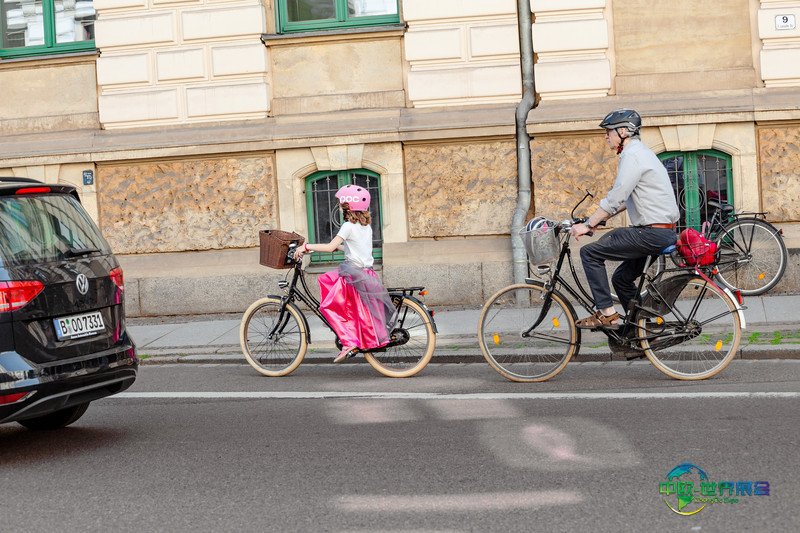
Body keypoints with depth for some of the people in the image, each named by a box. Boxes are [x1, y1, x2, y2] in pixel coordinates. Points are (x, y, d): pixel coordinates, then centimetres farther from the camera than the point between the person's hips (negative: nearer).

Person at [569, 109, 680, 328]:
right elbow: (627, 199, 26)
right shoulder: (641, 152, 20)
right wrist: (600, 218, 23)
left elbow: (615, 199, -19)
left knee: (590, 253, -8)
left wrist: (588, 224, -11)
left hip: (653, 233, -10)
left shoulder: (632, 155, -13)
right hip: (664, 233, 10)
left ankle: (607, 313, -7)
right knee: (621, 277, 21)